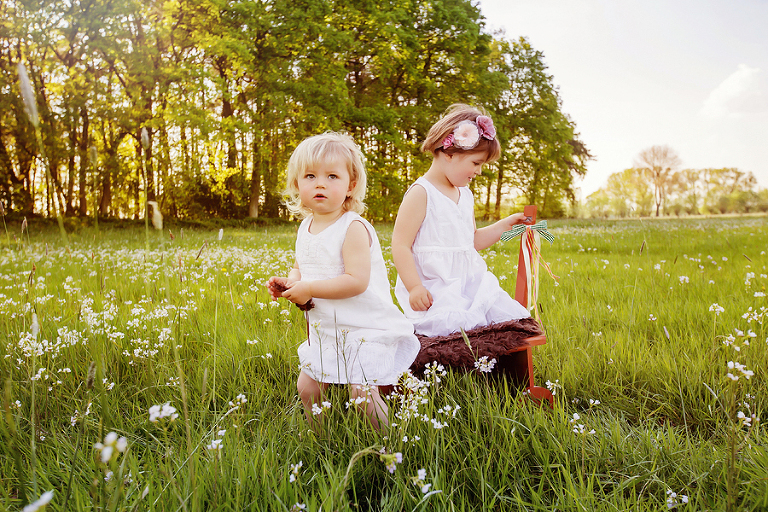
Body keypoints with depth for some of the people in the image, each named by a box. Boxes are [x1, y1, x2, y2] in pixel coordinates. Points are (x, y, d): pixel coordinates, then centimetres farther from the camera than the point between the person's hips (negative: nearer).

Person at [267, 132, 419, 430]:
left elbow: (357, 281, -27)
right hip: (326, 332, 8)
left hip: (365, 330, -8)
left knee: (361, 393, -12)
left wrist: (309, 289, -23)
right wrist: (288, 282, -3)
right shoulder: (306, 228, 6)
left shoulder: (353, 228, -19)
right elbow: (300, 268, 20)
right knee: (307, 387, 11)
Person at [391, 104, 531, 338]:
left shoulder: (465, 195, 18)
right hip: (433, 291, -8)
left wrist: (505, 225, 21)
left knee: (511, 317, -9)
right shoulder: (421, 193, -9)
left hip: (469, 284, 8)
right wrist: (414, 288, -20)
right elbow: (400, 245, -13)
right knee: (457, 323, -32)